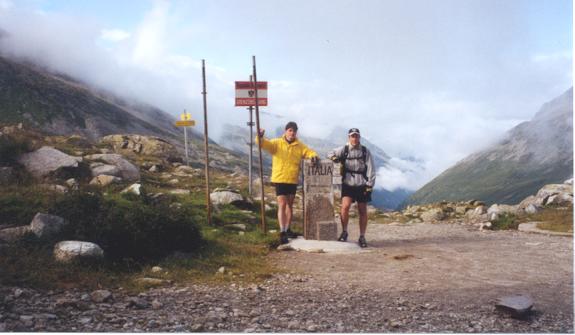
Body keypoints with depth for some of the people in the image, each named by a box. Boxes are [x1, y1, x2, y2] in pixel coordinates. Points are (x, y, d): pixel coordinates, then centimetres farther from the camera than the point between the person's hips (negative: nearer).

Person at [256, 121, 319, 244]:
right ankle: (282, 232, -12)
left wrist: (314, 156, -22)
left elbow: (309, 152, 2)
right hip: (280, 179, -5)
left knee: (290, 205, 16)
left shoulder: (300, 146, 6)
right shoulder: (277, 143, -4)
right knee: (282, 205, -10)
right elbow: (264, 144, -16)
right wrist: (260, 137, -38)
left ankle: (287, 229, 29)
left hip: (293, 180, 5)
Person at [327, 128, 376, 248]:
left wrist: (369, 185, -7)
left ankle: (362, 237, 18)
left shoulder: (365, 151, 0)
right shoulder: (343, 150, -1)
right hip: (348, 184, 0)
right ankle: (344, 232, 1)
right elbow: (331, 154, 9)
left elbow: (371, 169, 0)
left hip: (362, 185, 1)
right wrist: (334, 157, -16)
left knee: (362, 211, 6)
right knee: (345, 206, -19)